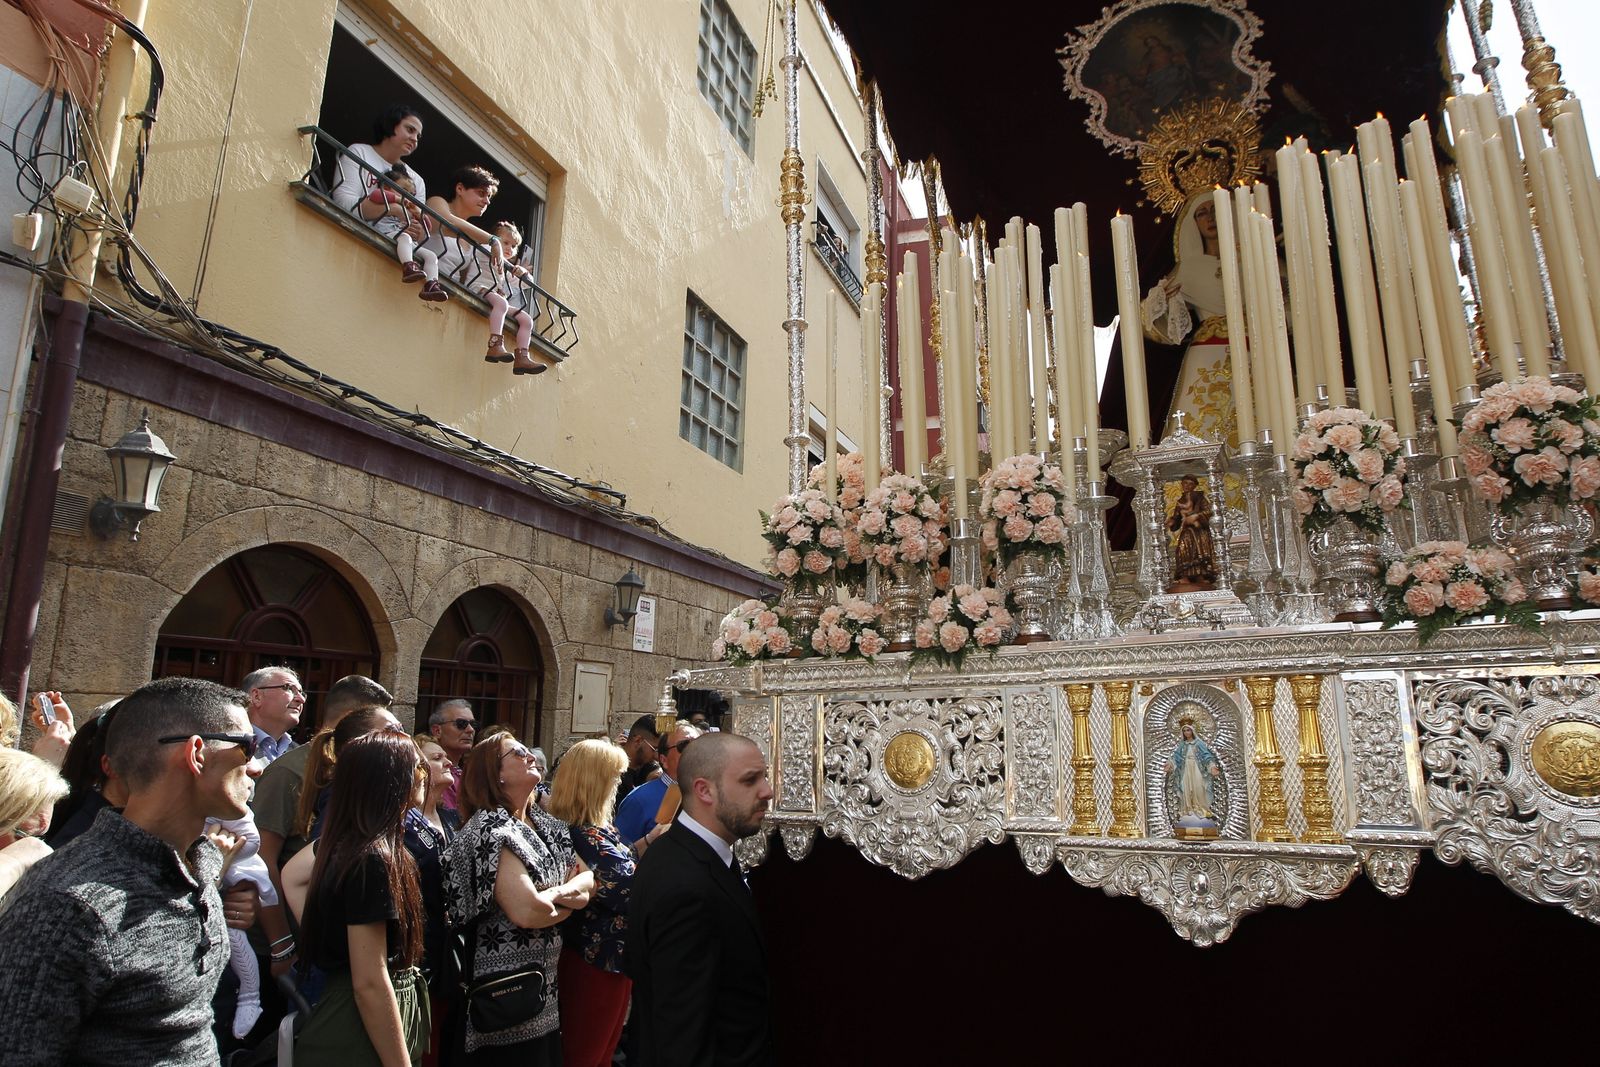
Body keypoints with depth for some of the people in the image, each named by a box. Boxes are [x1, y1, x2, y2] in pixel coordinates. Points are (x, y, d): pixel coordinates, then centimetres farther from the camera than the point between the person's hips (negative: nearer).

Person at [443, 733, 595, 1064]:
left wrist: (557, 894, -16)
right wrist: (569, 900, -9)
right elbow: (526, 911, -28)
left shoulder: (548, 826, 8)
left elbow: (588, 881, 5)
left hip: (548, 981, 8)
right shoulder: (490, 829, -18)